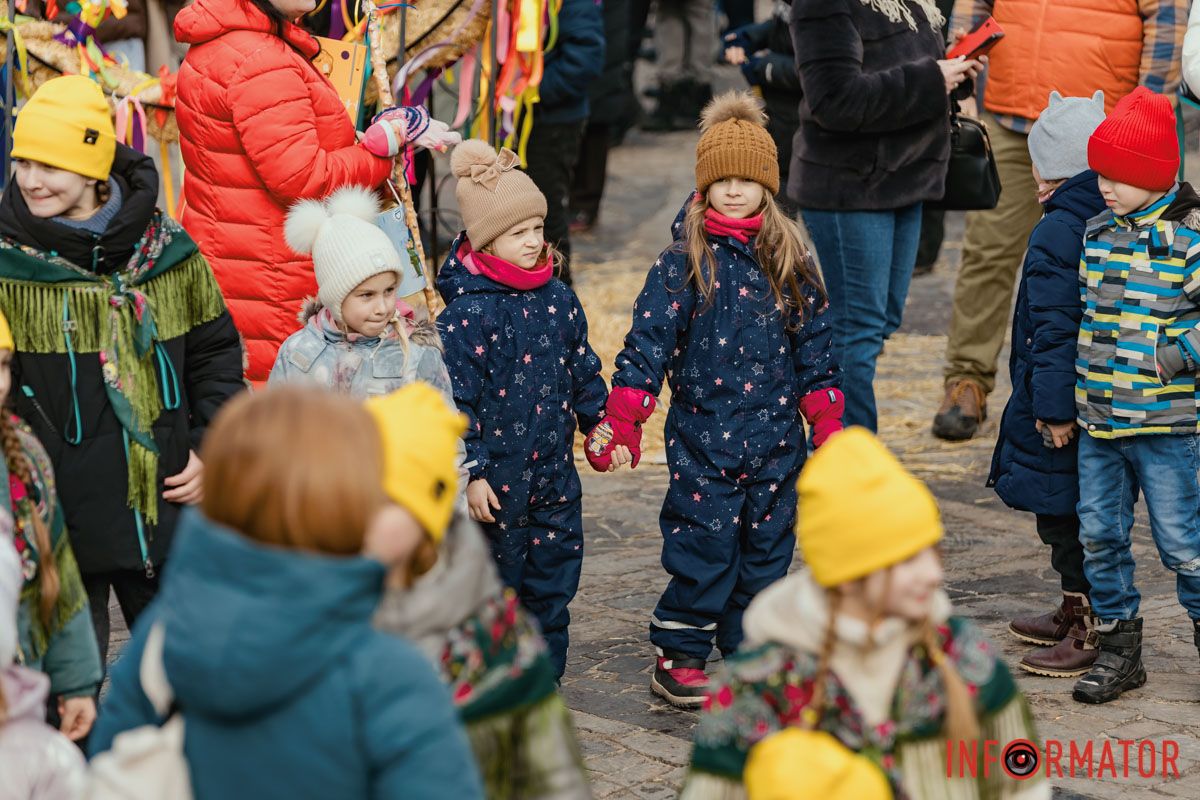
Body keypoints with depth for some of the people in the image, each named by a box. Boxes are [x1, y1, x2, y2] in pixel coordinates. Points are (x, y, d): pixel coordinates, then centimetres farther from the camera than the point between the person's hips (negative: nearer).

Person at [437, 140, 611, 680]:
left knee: (554, 581, 12)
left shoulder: (557, 298, 4)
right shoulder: (468, 311, -16)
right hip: (497, 482, -6)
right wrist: (471, 472, -18)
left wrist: (602, 421, 16)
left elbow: (582, 367, 18)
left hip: (554, 473, 6)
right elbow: (455, 400, -16)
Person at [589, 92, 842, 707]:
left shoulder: (789, 263, 6)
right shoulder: (683, 263, -3)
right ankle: (678, 659, 6)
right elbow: (648, 344, -6)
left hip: (775, 440, 3)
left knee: (766, 548, 8)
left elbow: (815, 350, 12)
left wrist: (828, 426, 9)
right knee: (704, 546, -5)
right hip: (702, 437, -3)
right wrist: (618, 421, -12)